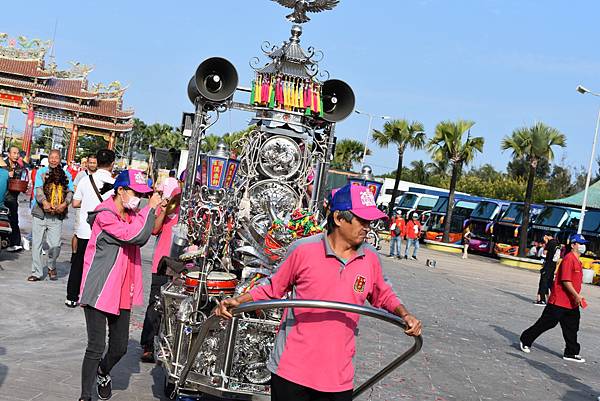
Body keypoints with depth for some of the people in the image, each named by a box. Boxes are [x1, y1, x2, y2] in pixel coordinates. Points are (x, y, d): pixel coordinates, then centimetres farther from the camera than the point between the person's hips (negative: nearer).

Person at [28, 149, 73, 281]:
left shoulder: (66, 175, 11)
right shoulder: (41, 172, 5)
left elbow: (70, 192, 5)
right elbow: (38, 190, -6)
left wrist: (65, 203, -15)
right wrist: (44, 202, -25)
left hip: (57, 216, 1)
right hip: (40, 214, 0)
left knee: (55, 245, -4)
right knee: (36, 244, 2)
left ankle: (51, 267, 23)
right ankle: (36, 272, 12)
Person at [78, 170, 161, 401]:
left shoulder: (132, 214, 11)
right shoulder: (105, 215, -14)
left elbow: (142, 238, 1)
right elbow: (133, 234, -24)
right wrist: (150, 208, -18)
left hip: (123, 292, 7)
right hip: (99, 290, -7)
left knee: (120, 347, 16)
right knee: (96, 347, -3)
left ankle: (103, 373, 46)